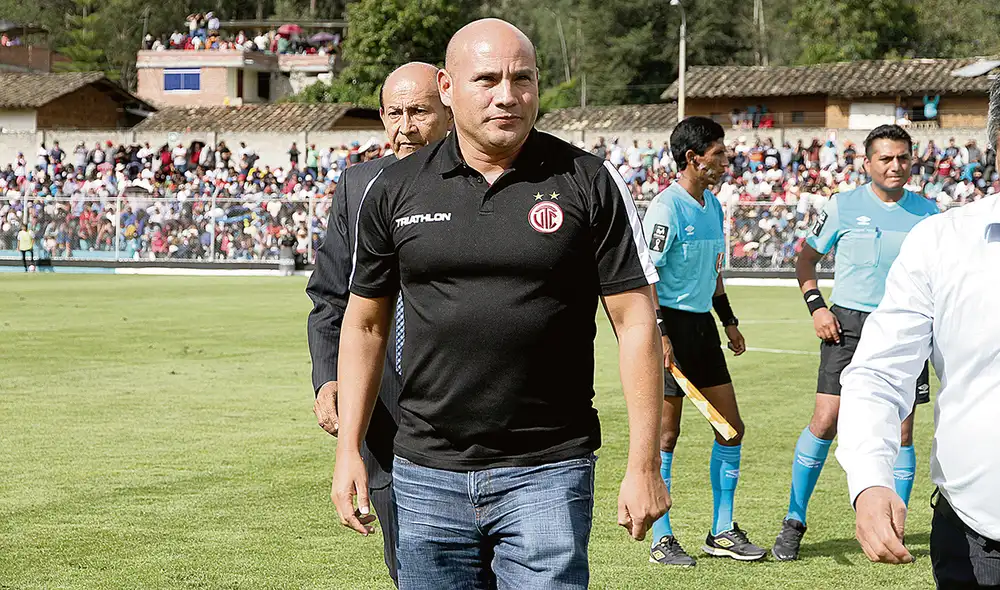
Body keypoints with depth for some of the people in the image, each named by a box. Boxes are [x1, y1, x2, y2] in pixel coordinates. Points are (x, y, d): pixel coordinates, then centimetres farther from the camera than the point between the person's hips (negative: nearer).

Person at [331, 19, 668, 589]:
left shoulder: (588, 182, -2)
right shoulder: (395, 190, 4)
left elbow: (637, 322, -3)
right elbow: (365, 324, 12)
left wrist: (644, 465, -7)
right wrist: (349, 449, 7)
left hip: (546, 474, -2)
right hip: (427, 475, 3)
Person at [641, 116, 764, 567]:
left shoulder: (712, 206, 13)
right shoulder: (666, 208, -14)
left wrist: (729, 320, 21)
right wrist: (658, 334, -23)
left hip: (702, 324, 9)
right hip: (670, 324, -9)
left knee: (731, 427, 8)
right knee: (666, 433, -2)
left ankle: (722, 532, 19)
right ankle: (661, 540, 7)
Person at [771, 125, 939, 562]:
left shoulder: (926, 211, 7)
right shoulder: (843, 206, 1)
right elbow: (807, 257, 11)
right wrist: (816, 307, -1)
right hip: (848, 324, -2)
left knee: (902, 432, 0)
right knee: (825, 423, -8)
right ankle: (794, 522, 7)